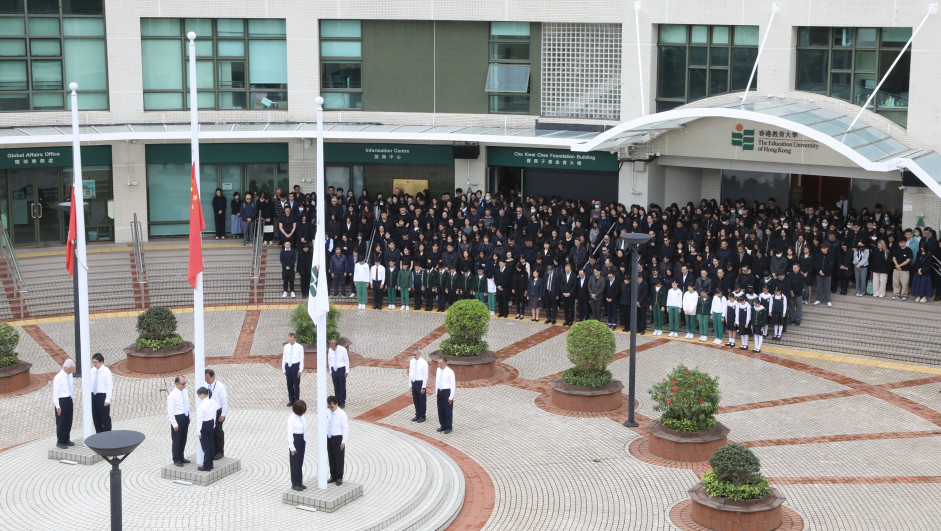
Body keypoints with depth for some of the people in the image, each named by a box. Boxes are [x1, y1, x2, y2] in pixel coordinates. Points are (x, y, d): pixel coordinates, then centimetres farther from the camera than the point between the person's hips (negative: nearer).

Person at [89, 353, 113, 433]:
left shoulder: (106, 371, -11)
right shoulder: (93, 370, 6)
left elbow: (109, 386, -12)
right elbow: (90, 383, 13)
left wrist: (107, 399, -16)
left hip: (102, 396, -6)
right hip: (93, 395, 6)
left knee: (105, 416, 1)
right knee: (95, 417, 14)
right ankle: (99, 433, 27)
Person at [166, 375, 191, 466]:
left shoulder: (184, 391, 1)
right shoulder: (172, 396, -21)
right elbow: (170, 412, -18)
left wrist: (188, 417, 15)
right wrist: (175, 424, -16)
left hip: (185, 417, 7)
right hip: (177, 418, -7)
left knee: (183, 439, 18)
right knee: (177, 440, 4)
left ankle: (181, 457, 33)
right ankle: (176, 460, 18)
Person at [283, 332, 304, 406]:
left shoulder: (299, 347, -6)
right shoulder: (286, 347, 5)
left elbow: (301, 359, -4)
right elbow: (284, 358, 10)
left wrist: (300, 370, -9)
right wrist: (283, 369, 7)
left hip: (295, 366, -4)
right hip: (288, 366, 4)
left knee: (296, 384, 2)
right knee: (289, 384, 11)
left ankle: (296, 401, 12)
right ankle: (291, 400, 23)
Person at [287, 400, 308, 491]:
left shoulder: (300, 416, 5)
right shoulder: (291, 419, -21)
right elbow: (289, 433, -18)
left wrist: (305, 442, 19)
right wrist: (292, 448, -18)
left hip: (301, 440, 8)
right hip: (295, 441, -8)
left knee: (300, 462, 14)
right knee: (295, 463, 1)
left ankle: (299, 482, 23)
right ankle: (294, 484, 11)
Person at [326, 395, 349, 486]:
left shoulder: (341, 414, -12)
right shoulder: (328, 413, 3)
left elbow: (345, 429, -11)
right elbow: (325, 426, 11)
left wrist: (343, 442, -13)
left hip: (338, 438, -5)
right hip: (329, 438, 5)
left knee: (339, 458, 2)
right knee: (331, 458, 14)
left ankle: (339, 478, 14)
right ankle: (333, 476, 27)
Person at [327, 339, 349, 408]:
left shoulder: (343, 350, -13)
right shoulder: (330, 350, -2)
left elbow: (346, 360, -6)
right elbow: (329, 361, 9)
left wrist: (347, 371, -5)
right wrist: (331, 371, 10)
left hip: (341, 369, -4)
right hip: (334, 370, 4)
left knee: (342, 387, 0)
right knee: (336, 387, 8)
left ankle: (342, 403, 7)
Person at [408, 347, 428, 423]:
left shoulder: (423, 363, -13)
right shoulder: (412, 361, 5)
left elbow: (425, 376, -13)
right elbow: (410, 373, 13)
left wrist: (423, 387, -15)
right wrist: (410, 384, 10)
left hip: (420, 382, -6)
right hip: (413, 382, 6)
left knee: (422, 401, 4)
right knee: (415, 400, 14)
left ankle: (422, 416, 16)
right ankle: (417, 415, 28)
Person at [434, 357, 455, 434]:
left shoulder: (450, 372, -14)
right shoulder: (438, 370, 5)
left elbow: (453, 385, -12)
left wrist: (451, 397, -13)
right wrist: (436, 393, 14)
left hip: (447, 392, -6)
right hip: (439, 391, 6)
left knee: (448, 410, 2)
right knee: (440, 410, 12)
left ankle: (449, 427, 13)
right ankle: (443, 426, 25)